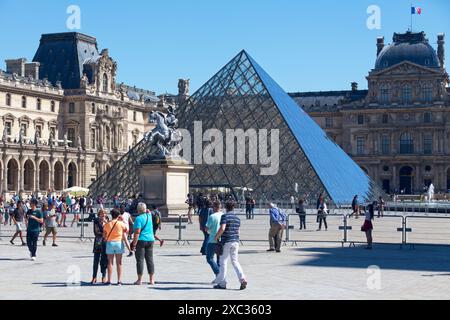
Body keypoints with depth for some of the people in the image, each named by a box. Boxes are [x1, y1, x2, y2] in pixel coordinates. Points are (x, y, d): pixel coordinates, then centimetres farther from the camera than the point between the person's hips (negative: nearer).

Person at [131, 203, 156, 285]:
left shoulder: (139, 218, -12)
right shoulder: (149, 216, 7)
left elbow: (137, 232, -17)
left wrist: (134, 244, -16)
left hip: (141, 240, -6)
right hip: (150, 240, 6)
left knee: (140, 260, -1)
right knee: (150, 260, 9)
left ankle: (139, 280, 0)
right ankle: (152, 280, 9)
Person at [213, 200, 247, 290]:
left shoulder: (225, 216, -10)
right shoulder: (237, 218, 11)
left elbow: (222, 228, -22)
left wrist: (216, 237, -9)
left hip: (226, 242, -6)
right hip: (236, 241, 6)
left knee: (223, 262, 4)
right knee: (235, 261, 10)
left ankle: (222, 283, 7)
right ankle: (243, 279, -7)